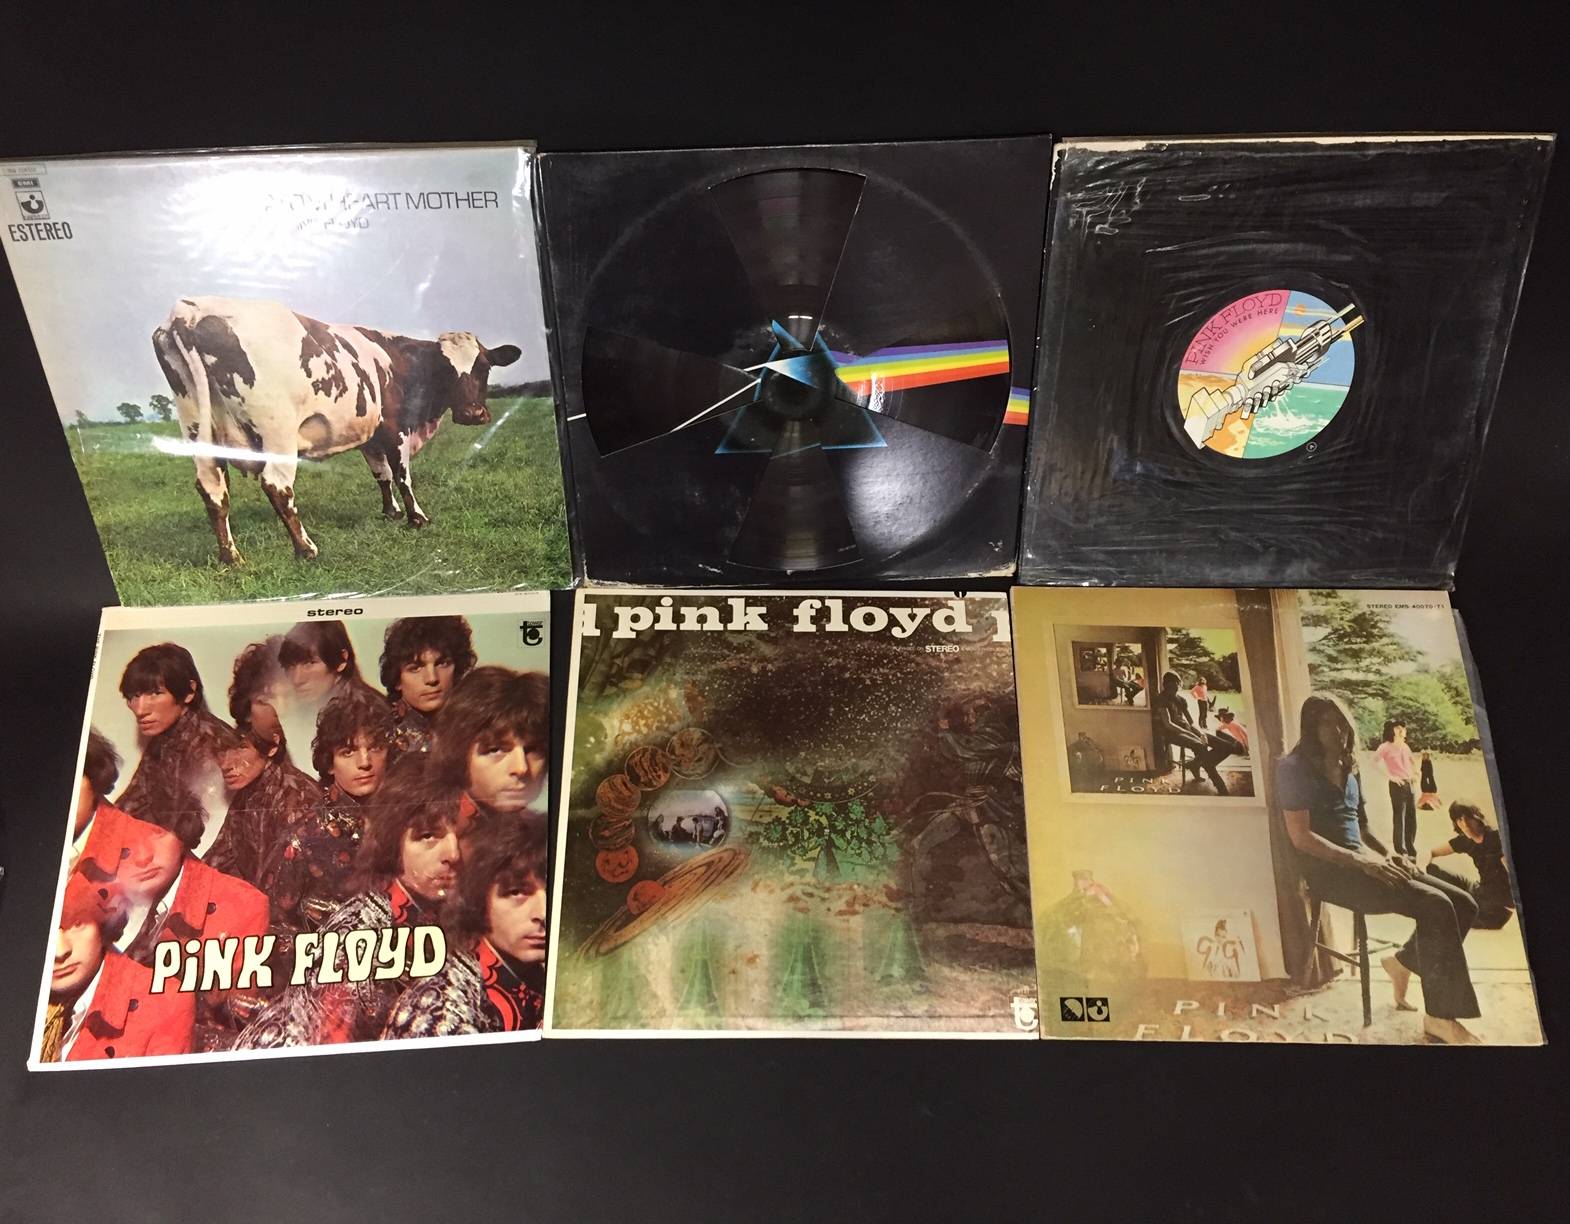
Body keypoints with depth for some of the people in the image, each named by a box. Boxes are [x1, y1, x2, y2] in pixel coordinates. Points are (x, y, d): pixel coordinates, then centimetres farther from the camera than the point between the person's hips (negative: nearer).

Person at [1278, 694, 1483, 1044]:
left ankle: (1403, 963, 16)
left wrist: (1389, 855, 2)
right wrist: (1360, 861, -20)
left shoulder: (1348, 769, 17)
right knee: (1435, 906, -24)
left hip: (1360, 862, 8)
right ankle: (1440, 1017, -17)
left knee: (1463, 903, -4)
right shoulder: (1295, 768, -7)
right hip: (1328, 869, -8)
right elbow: (1300, 836, -15)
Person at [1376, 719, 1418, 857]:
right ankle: (1400, 851, -2)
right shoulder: (1386, 747, -7)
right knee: (1398, 817, -6)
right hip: (1397, 785, -7)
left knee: (1412, 816, 9)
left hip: (1409, 783, 7)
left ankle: (1411, 849, 18)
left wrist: (1413, 774, 15)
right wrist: (1390, 776, -18)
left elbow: (1412, 761, 32)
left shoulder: (1404, 746, 15)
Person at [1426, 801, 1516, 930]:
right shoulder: (1465, 841, 1)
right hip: (1479, 892, 6)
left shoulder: (1496, 837, -18)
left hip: (1499, 908, -6)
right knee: (1431, 871, -7)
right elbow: (1431, 852, 7)